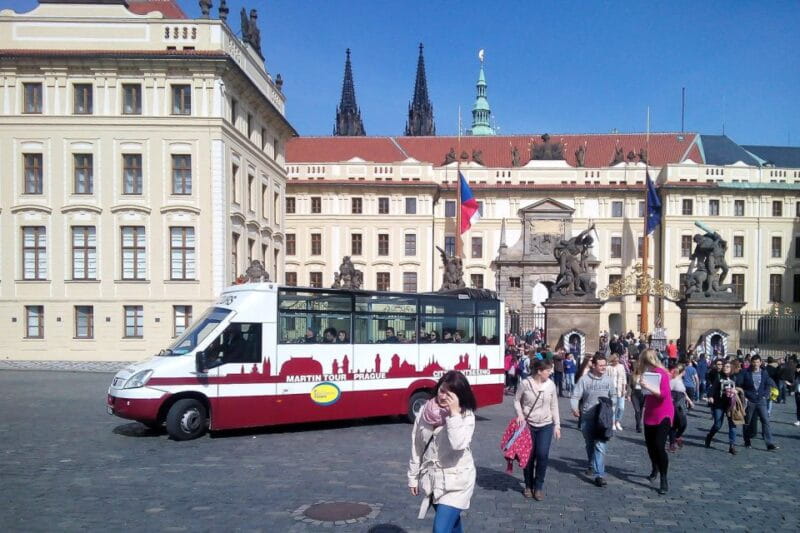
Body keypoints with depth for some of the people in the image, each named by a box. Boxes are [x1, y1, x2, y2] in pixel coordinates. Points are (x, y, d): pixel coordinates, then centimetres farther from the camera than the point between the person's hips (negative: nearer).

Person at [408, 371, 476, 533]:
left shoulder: (466, 415, -13)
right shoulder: (425, 411, -2)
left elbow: (458, 444, -30)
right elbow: (417, 446, 7)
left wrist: (454, 413, -28)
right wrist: (413, 477, 12)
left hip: (456, 480, -5)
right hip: (431, 478, 5)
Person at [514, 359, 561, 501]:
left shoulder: (550, 384, -2)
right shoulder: (525, 383, -10)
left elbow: (554, 406, 5)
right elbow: (517, 400, 1)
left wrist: (557, 425, 5)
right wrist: (520, 414, -15)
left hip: (546, 425, 1)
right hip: (528, 425, -1)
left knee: (542, 455, -10)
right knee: (528, 456, 6)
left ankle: (539, 486, 7)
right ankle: (528, 486, 25)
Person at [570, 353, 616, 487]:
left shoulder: (608, 380, 3)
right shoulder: (584, 379, -7)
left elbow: (613, 395, 17)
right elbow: (575, 397, -8)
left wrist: (610, 405, -2)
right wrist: (574, 409, -26)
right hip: (587, 417, 0)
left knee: (600, 445, -12)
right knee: (590, 445, 17)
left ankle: (599, 475, -12)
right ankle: (592, 465, 41)